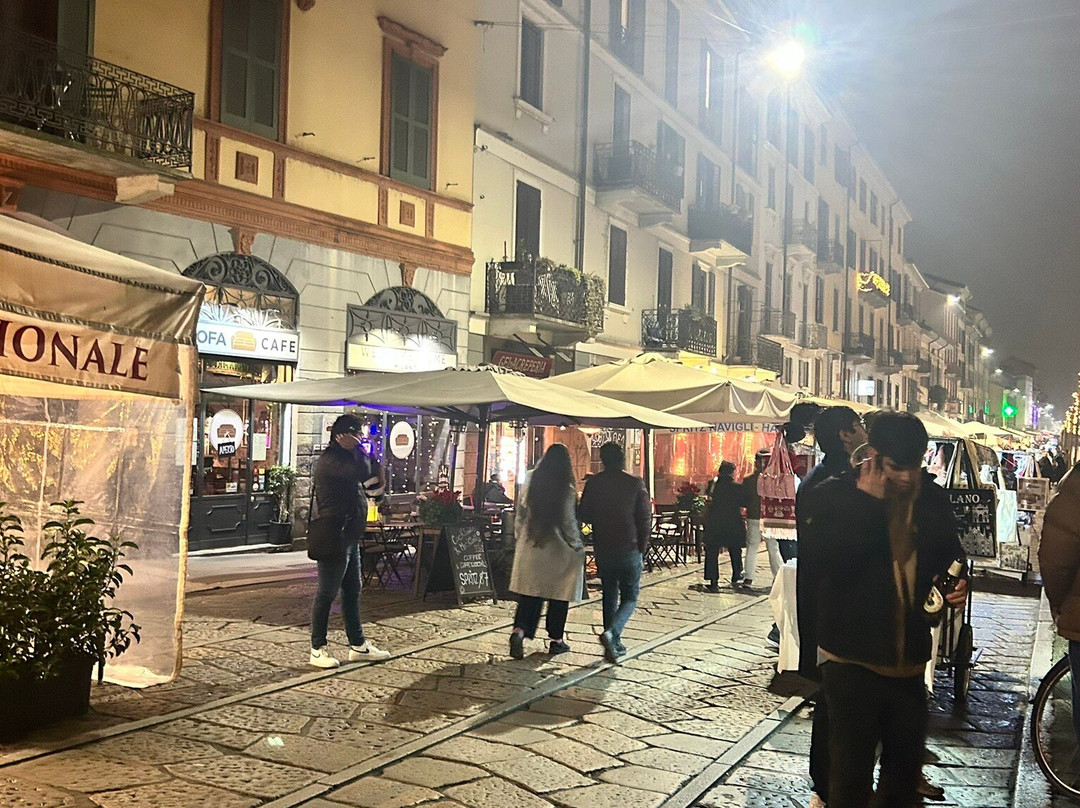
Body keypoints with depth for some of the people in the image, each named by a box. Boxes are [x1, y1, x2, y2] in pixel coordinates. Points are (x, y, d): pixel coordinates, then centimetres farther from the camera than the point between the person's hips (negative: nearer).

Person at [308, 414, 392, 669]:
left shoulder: (346, 458, 16)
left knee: (352, 591, 14)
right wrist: (358, 449, -14)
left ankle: (358, 645, 22)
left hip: (349, 537, 10)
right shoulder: (329, 459, -15)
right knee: (327, 593, -1)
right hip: (333, 537, -10)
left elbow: (373, 490, 18)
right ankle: (318, 650, 8)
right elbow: (361, 472, -29)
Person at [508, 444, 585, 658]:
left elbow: (520, 516, 6)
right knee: (559, 595, 9)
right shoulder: (566, 490, -12)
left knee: (530, 593, 7)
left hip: (530, 546, 4)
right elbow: (569, 523, -10)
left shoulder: (531, 485, 0)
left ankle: (519, 631, -11)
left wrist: (519, 540, 17)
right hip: (558, 550, -3)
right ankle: (556, 640, 16)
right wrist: (578, 547, 1)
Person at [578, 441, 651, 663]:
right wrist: (642, 546, 5)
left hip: (602, 550, 3)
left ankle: (614, 645, 16)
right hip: (629, 549, -3)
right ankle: (612, 632, -17)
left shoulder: (593, 483, -3)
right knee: (629, 597, 8)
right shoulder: (635, 483, -9)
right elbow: (645, 518, -7)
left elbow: (583, 515, 2)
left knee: (609, 595, 16)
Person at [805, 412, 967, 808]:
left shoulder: (933, 498, 3)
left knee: (906, 767, 20)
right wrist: (869, 503, -25)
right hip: (853, 658, -5)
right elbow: (832, 561, -25)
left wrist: (956, 584, -4)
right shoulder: (832, 496, -11)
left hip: (910, 658, 5)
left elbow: (950, 556, 18)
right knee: (851, 774, 4)